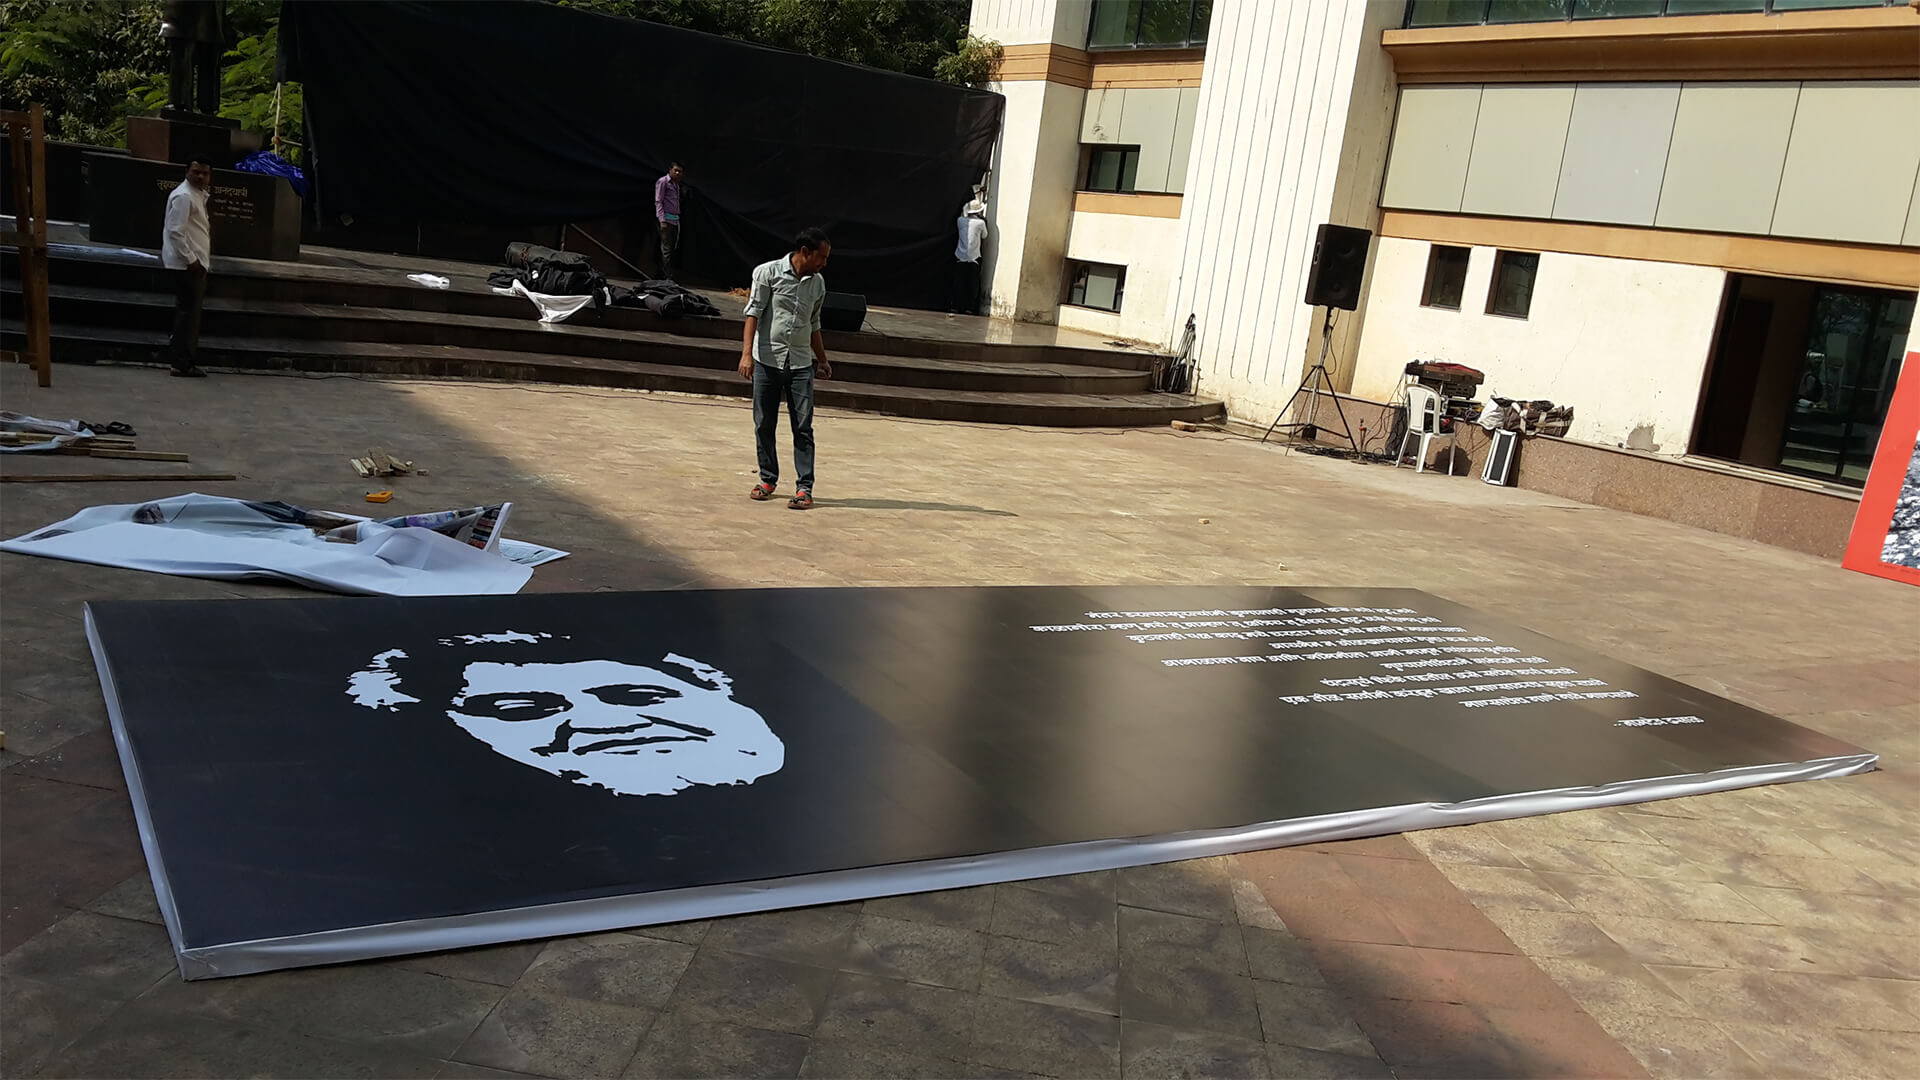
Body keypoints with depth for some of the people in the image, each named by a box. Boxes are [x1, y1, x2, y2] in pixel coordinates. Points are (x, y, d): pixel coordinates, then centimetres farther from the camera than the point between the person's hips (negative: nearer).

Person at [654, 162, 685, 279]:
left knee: (673, 248, 7)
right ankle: (668, 278, -10)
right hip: (666, 219, -8)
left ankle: (663, 275, 12)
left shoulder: (676, 184, 18)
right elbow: (658, 202, -10)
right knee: (666, 249, -9)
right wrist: (662, 220, -18)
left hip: (675, 220, 8)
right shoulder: (662, 182, -5)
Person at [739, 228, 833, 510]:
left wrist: (822, 359, 22)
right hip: (767, 360, -3)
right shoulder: (768, 272, -5)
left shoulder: (818, 283, 9)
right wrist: (747, 353, -16)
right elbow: (753, 312, -8)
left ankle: (805, 487, -2)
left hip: (801, 363, 3)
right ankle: (768, 479, 20)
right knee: (764, 424, 5)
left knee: (803, 426, -4)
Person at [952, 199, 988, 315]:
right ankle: (970, 307, 0)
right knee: (973, 284, 4)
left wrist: (964, 209, 26)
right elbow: (984, 236, 10)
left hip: (960, 257, 3)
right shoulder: (980, 223, -7)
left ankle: (956, 307, 6)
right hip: (974, 258, -2)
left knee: (958, 283, 7)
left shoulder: (961, 221, 0)